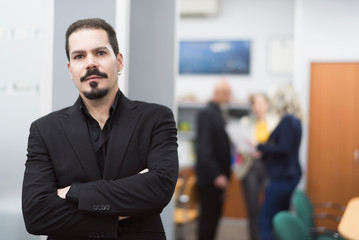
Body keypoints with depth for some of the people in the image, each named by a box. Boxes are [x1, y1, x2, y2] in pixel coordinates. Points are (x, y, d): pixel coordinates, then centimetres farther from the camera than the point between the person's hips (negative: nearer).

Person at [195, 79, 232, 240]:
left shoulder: (222, 113, 13)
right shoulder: (206, 114, -12)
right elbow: (204, 147, -18)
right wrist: (215, 174, -21)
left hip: (219, 175, 8)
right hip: (210, 176, -8)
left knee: (214, 216, 13)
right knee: (208, 217, -3)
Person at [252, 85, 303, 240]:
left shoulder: (287, 121, -17)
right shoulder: (295, 120, 12)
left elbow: (283, 149, -24)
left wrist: (260, 147, -14)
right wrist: (263, 152, 13)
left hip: (282, 177, -10)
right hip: (290, 175, 10)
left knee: (265, 219, -7)